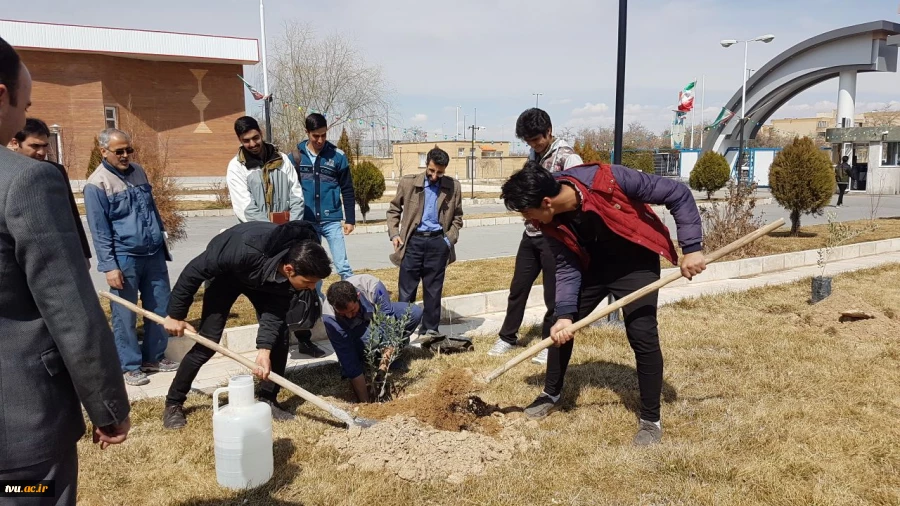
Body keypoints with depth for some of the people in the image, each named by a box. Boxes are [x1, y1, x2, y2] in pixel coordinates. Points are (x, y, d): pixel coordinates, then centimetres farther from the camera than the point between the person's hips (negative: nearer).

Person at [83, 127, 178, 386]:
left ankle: (154, 357, 25)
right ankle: (129, 366, 15)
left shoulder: (138, 171, 9)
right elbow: (99, 231, -11)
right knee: (125, 316, 3)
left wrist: (162, 242, 20)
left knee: (160, 308, 11)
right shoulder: (96, 184, -10)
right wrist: (109, 266, -14)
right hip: (125, 258, -6)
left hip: (154, 253, 6)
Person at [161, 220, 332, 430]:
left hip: (264, 281, 4)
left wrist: (264, 348, -34)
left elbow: (277, 310, -23)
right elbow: (194, 270, -31)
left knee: (280, 334, -8)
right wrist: (175, 314, -21)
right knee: (208, 340, -8)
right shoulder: (247, 251, -46)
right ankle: (173, 404, 10)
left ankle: (268, 399, 8)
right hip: (227, 274, -4)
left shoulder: (300, 265, -32)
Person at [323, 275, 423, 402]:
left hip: (378, 315, 3)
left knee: (415, 312, -21)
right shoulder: (329, 316, -38)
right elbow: (347, 358, -36)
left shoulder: (372, 286, -38)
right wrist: (364, 401, -35)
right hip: (354, 330, -3)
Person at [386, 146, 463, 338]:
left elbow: (457, 217, 11)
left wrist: (450, 239, -2)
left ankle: (431, 328, 18)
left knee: (433, 289, 7)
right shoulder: (408, 182, 0)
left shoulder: (453, 187, 2)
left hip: (438, 241, 1)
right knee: (406, 289, 2)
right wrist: (394, 234, -4)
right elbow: (394, 209, 8)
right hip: (413, 240, -1)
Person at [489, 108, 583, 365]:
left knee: (553, 293, 5)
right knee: (518, 287, 15)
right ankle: (507, 337, 30)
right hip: (531, 233, 7)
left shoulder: (567, 156, -13)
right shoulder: (533, 155, 11)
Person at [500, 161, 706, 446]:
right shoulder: (549, 222, -19)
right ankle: (551, 394, 28)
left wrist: (692, 248, -28)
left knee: (642, 335, -12)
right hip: (592, 265, 5)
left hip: (636, 262, -4)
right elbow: (566, 267, -10)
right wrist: (565, 313, -22)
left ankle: (650, 420, 4)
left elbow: (679, 195, -25)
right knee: (560, 328, 5)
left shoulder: (608, 180, -35)